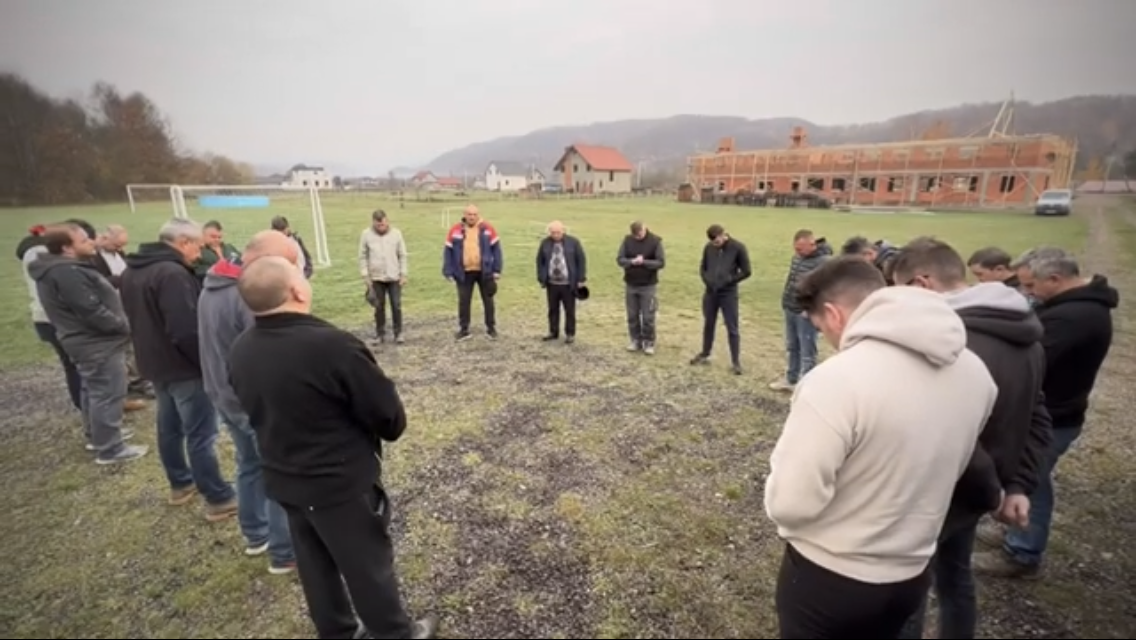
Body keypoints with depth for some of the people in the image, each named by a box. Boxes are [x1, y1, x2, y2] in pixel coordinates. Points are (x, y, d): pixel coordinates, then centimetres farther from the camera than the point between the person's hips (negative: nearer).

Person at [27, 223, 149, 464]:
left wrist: (120, 324, 9)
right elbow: (92, 312, -26)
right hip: (99, 345, -11)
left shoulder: (58, 269, 11)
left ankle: (96, 435, 36)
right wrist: (124, 326, -13)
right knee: (108, 395, -4)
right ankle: (110, 449, 4)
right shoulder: (68, 273, -25)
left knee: (93, 392, 22)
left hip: (89, 342, 11)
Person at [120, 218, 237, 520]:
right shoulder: (172, 273, -25)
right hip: (185, 369, -10)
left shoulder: (131, 272, 8)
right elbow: (186, 330, -28)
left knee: (170, 427, 21)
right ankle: (220, 500, 7)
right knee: (200, 437, -2)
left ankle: (180, 484, 37)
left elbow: (139, 319, 17)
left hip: (155, 364, 10)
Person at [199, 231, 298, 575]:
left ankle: (255, 535, 40)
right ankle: (284, 554, 19)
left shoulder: (211, 287, 4)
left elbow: (217, 345, 11)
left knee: (250, 465, 24)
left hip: (225, 396, 9)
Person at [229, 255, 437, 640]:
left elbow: (259, 412, 9)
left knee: (315, 566, 22)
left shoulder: (239, 353, -5)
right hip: (343, 483, -7)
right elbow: (388, 414, -21)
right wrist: (392, 428, 2)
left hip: (283, 480, 7)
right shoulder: (332, 346, -30)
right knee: (369, 565, 13)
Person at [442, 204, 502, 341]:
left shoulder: (487, 229, -2)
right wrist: (448, 272, -3)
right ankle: (464, 329, 19)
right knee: (464, 301, 6)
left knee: (488, 300, 10)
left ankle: (491, 328, 23)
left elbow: (496, 249, 0)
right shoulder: (455, 231, -2)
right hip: (464, 273, 1)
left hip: (484, 272, 0)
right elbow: (448, 251, 2)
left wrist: (497, 269, -5)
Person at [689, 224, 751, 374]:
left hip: (729, 294, -4)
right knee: (708, 325, 16)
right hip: (710, 293, 4)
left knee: (732, 328, 1)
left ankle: (735, 362, 10)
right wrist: (707, 280, -4)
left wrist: (728, 280, -11)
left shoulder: (738, 248, -9)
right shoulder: (708, 248, 2)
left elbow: (746, 271, -5)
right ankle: (705, 355, 32)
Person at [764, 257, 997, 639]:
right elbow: (942, 466, 8)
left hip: (828, 578, -6)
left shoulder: (836, 379, -31)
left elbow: (789, 503, -28)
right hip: (910, 574, 6)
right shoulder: (974, 371, -6)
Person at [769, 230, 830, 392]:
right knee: (791, 348, 20)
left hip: (805, 314, -8)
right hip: (790, 310, 8)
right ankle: (791, 380, 35)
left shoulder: (824, 262, -19)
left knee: (807, 353, 2)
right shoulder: (797, 257, 7)